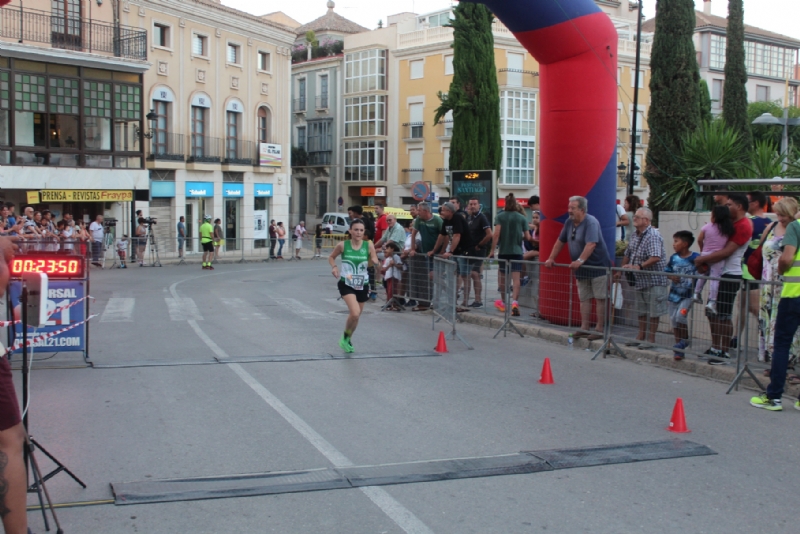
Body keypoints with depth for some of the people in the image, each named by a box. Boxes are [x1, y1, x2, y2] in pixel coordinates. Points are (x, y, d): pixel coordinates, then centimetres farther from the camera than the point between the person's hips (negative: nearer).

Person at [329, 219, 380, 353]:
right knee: (355, 313, -22)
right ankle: (345, 338, 5)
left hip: (362, 285, 3)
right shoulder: (342, 245, -8)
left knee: (356, 315, 16)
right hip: (346, 284, -3)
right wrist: (334, 267, -11)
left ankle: (347, 340, 42)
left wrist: (375, 263, -24)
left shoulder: (369, 245, -6)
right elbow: (331, 257, 8)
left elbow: (376, 262, -1)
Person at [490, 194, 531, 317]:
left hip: (503, 251, 0)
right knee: (516, 277, -8)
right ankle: (514, 302, -27)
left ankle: (503, 303, 29)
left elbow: (496, 234, -12)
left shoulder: (500, 216, 0)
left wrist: (492, 250, -9)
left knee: (503, 277, 16)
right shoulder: (521, 218, 3)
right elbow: (528, 237, 1)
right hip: (517, 251, 0)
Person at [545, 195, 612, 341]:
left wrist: (580, 260, -38)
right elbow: (560, 241, 16)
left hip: (598, 266, -8)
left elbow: (591, 244, -30)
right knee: (584, 299, 9)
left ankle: (600, 329, -1)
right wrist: (551, 258, 13)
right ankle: (584, 328, 13)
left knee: (600, 299, -4)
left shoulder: (591, 222, -18)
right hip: (582, 269, 8)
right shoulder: (569, 222, 6)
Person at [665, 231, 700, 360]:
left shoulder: (695, 258, -10)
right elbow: (667, 272, 11)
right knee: (674, 320, 8)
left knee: (680, 315, -22)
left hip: (688, 295, -5)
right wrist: (671, 277, -9)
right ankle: (678, 349, 19)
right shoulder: (673, 258, 4)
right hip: (674, 294, 5)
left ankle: (685, 340, 3)